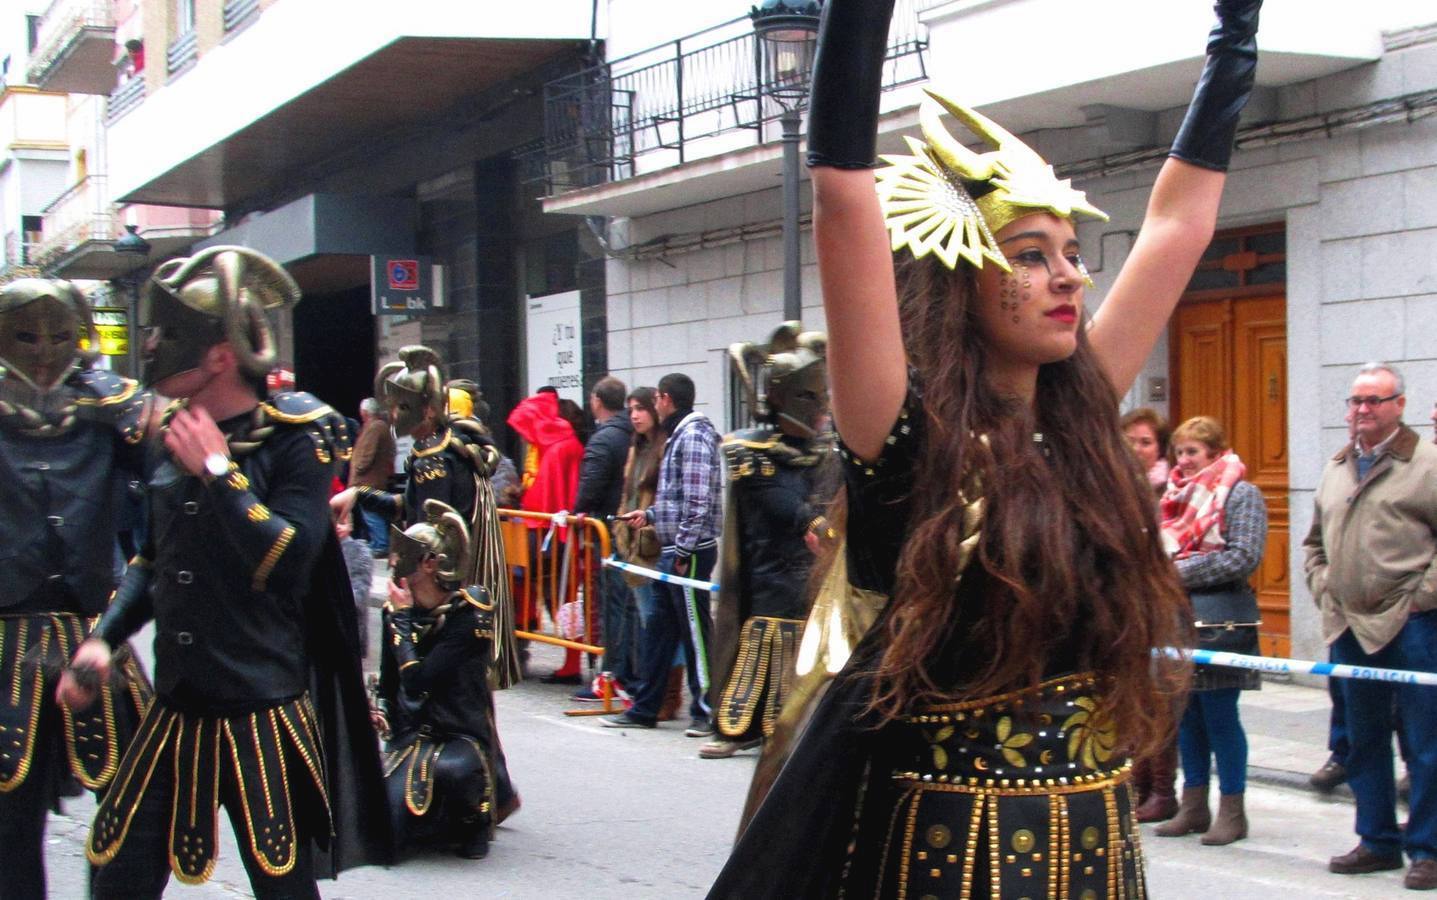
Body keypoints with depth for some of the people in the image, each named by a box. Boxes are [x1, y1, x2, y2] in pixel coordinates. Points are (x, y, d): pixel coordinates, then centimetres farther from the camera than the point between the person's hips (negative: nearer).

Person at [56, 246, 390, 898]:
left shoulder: (295, 441, -10)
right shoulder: (172, 439, 9)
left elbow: (289, 563, -21)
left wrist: (218, 470, -17)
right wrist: (104, 637, 9)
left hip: (264, 715, -6)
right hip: (175, 711, 6)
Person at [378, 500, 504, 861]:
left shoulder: (469, 614, -14)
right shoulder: (397, 609, 4)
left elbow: (417, 681, -23)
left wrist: (402, 618, -15)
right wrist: (379, 712, -2)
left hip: (461, 736, -5)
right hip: (410, 736, 5)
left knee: (451, 770, -41)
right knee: (388, 832, -17)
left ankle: (474, 819, -5)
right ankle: (441, 817, 19)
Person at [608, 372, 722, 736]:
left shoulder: (694, 436, -14)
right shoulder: (679, 435, 17)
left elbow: (698, 500, -20)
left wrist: (684, 550, -20)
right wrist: (650, 515, 18)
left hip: (689, 552, -10)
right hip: (672, 552, 10)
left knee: (695, 630, -3)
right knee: (659, 628, 13)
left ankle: (705, 711, 5)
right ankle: (644, 708, 20)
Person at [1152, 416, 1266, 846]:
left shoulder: (1240, 494, -5)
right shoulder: (1177, 494, 14)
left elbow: (1244, 557, -14)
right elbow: (1161, 547, 22)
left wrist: (1182, 572, -14)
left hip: (1219, 619, -6)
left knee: (1219, 714, -2)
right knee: (1188, 714, 11)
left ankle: (1232, 810, 8)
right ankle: (1194, 806, 20)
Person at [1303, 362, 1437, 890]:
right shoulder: (1335, 470, 15)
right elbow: (1314, 542, 26)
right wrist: (1322, 589, 13)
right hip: (1349, 626, 7)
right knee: (1364, 741, 12)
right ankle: (1378, 842, 22)